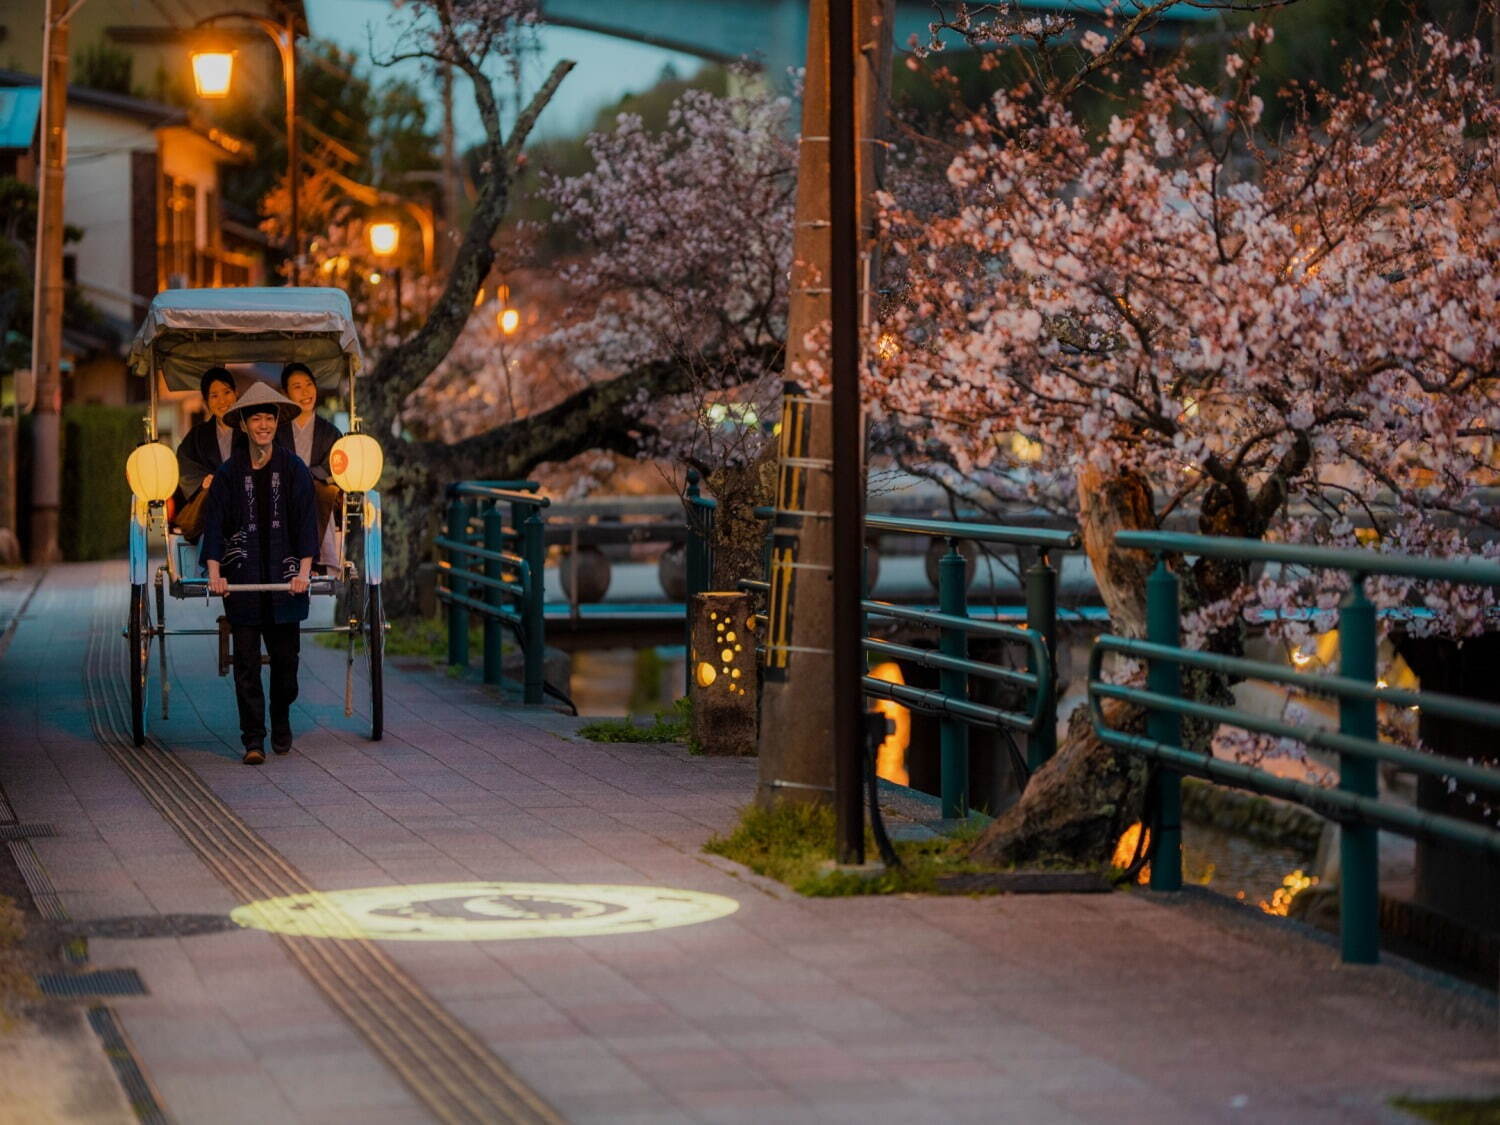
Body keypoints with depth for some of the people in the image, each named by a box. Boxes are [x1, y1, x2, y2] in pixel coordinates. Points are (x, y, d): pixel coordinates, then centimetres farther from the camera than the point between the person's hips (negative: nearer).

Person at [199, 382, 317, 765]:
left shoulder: (294, 469, 3)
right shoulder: (227, 473, 2)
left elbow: (306, 522, 0)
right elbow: (214, 524, -1)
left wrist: (304, 571, -11)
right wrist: (214, 572, -14)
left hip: (284, 578, 1)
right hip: (241, 580, -1)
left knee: (285, 656, 6)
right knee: (246, 661, -4)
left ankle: (281, 720, 30)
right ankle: (253, 740, -2)